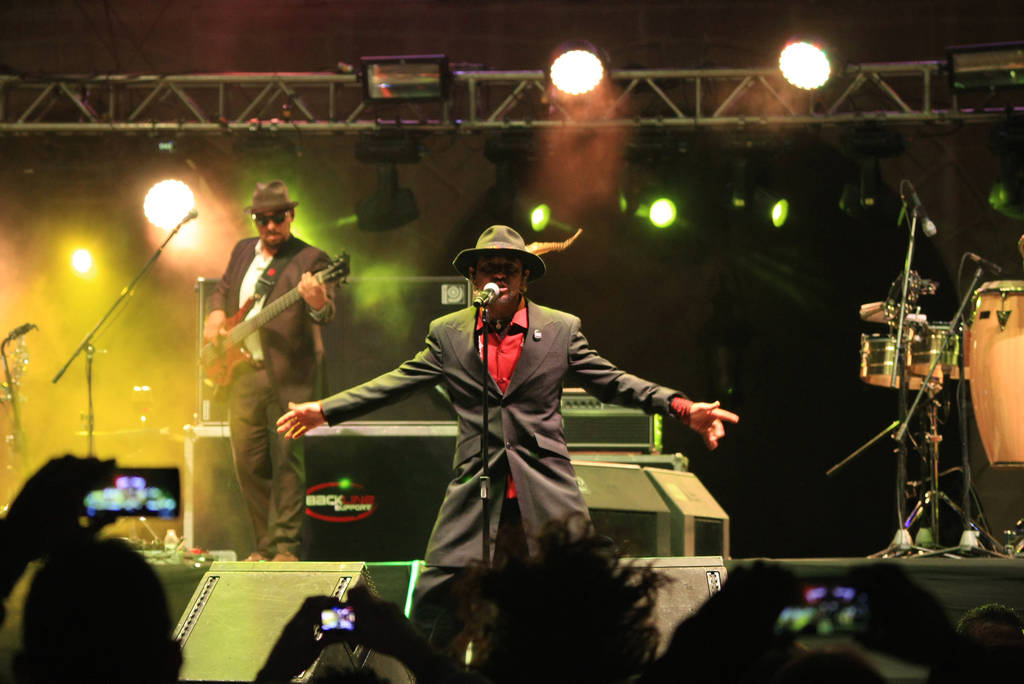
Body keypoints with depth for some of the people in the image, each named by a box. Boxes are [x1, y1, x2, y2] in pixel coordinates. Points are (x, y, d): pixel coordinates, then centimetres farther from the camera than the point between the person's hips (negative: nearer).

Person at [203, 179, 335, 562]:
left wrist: (318, 303, -44)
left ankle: (286, 546, -5)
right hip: (245, 372, 6)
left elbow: (325, 310, -20)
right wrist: (216, 314, 8)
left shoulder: (309, 259, -6)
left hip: (288, 376, -6)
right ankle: (266, 544, 16)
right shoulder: (243, 251, 14)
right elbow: (222, 290, 29)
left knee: (286, 460, -8)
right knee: (247, 462, 6)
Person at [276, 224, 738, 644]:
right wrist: (324, 411, 12)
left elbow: (611, 382, 7)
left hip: (546, 496, -1)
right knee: (432, 601, -6)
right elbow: (395, 384, 15)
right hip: (475, 500, 1)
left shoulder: (561, 329, 6)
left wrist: (682, 408, -4)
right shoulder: (447, 333, 9)